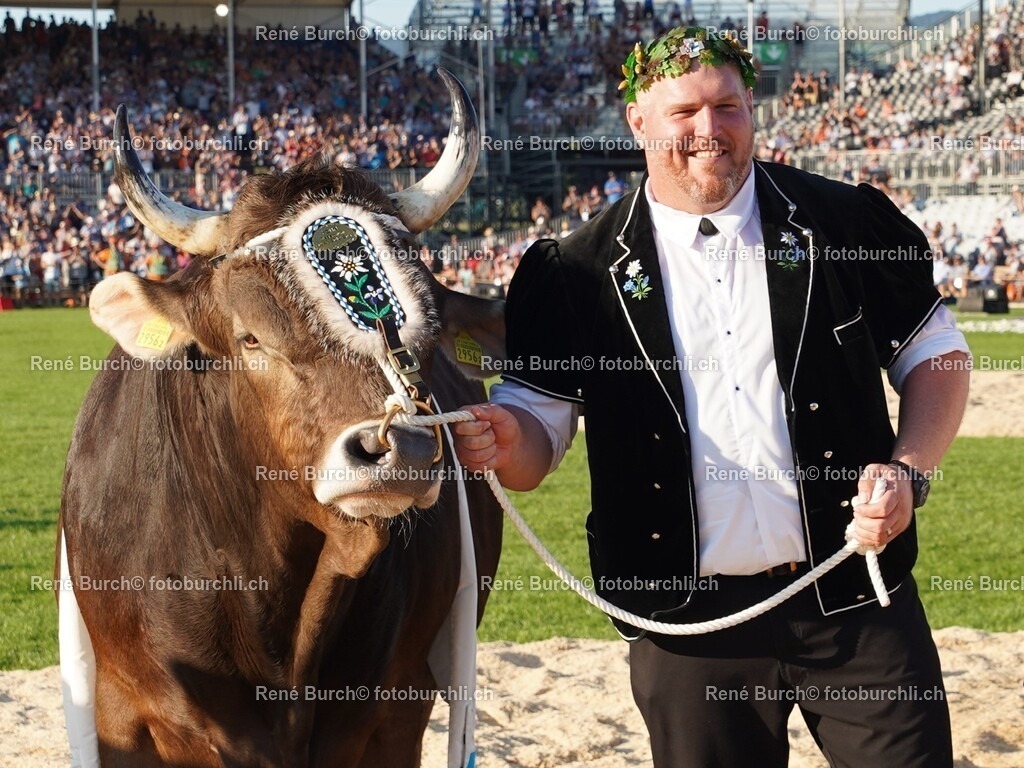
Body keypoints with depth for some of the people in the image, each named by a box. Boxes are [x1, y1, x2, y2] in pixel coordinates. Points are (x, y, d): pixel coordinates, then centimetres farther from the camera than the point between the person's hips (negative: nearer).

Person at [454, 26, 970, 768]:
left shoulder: (843, 224, 1)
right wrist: (506, 439, -19)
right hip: (690, 623, 0)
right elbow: (540, 425, 5)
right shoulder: (583, 272, 1)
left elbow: (935, 352, 9)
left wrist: (908, 470, -7)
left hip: (852, 596, 0)